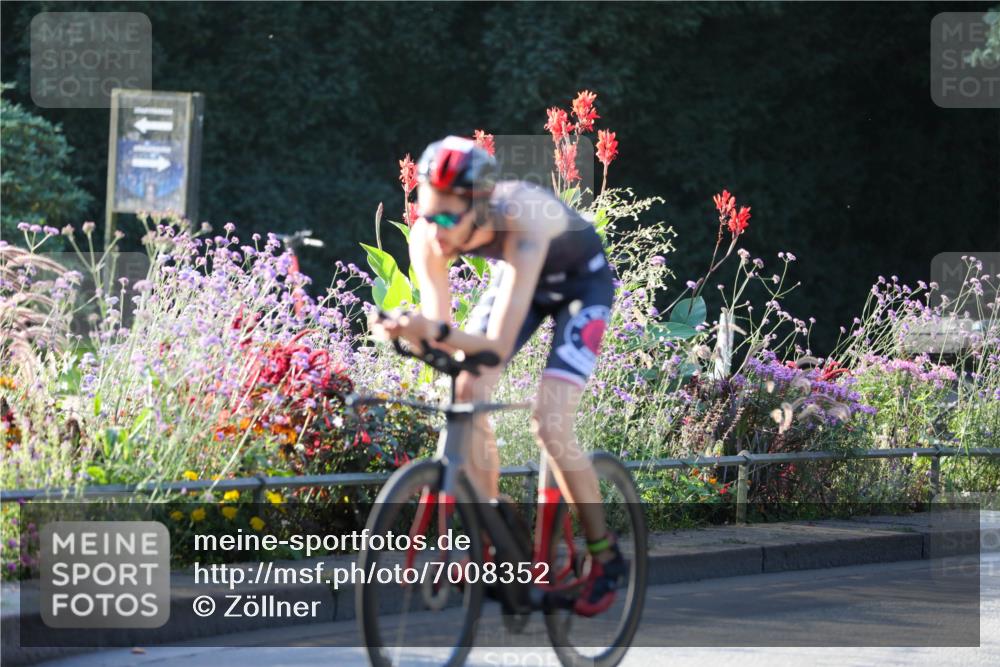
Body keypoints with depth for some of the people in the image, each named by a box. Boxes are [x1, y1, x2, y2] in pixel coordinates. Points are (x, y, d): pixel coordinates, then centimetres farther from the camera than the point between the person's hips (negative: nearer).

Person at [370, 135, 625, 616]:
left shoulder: (522, 224, -43)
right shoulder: (429, 236, -28)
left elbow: (499, 345, -45)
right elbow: (441, 334, -26)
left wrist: (438, 332, -62)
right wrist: (404, 330, -47)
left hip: (581, 283, -5)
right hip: (519, 276, 5)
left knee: (549, 425, -18)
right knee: (467, 394, -15)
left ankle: (604, 555, 0)